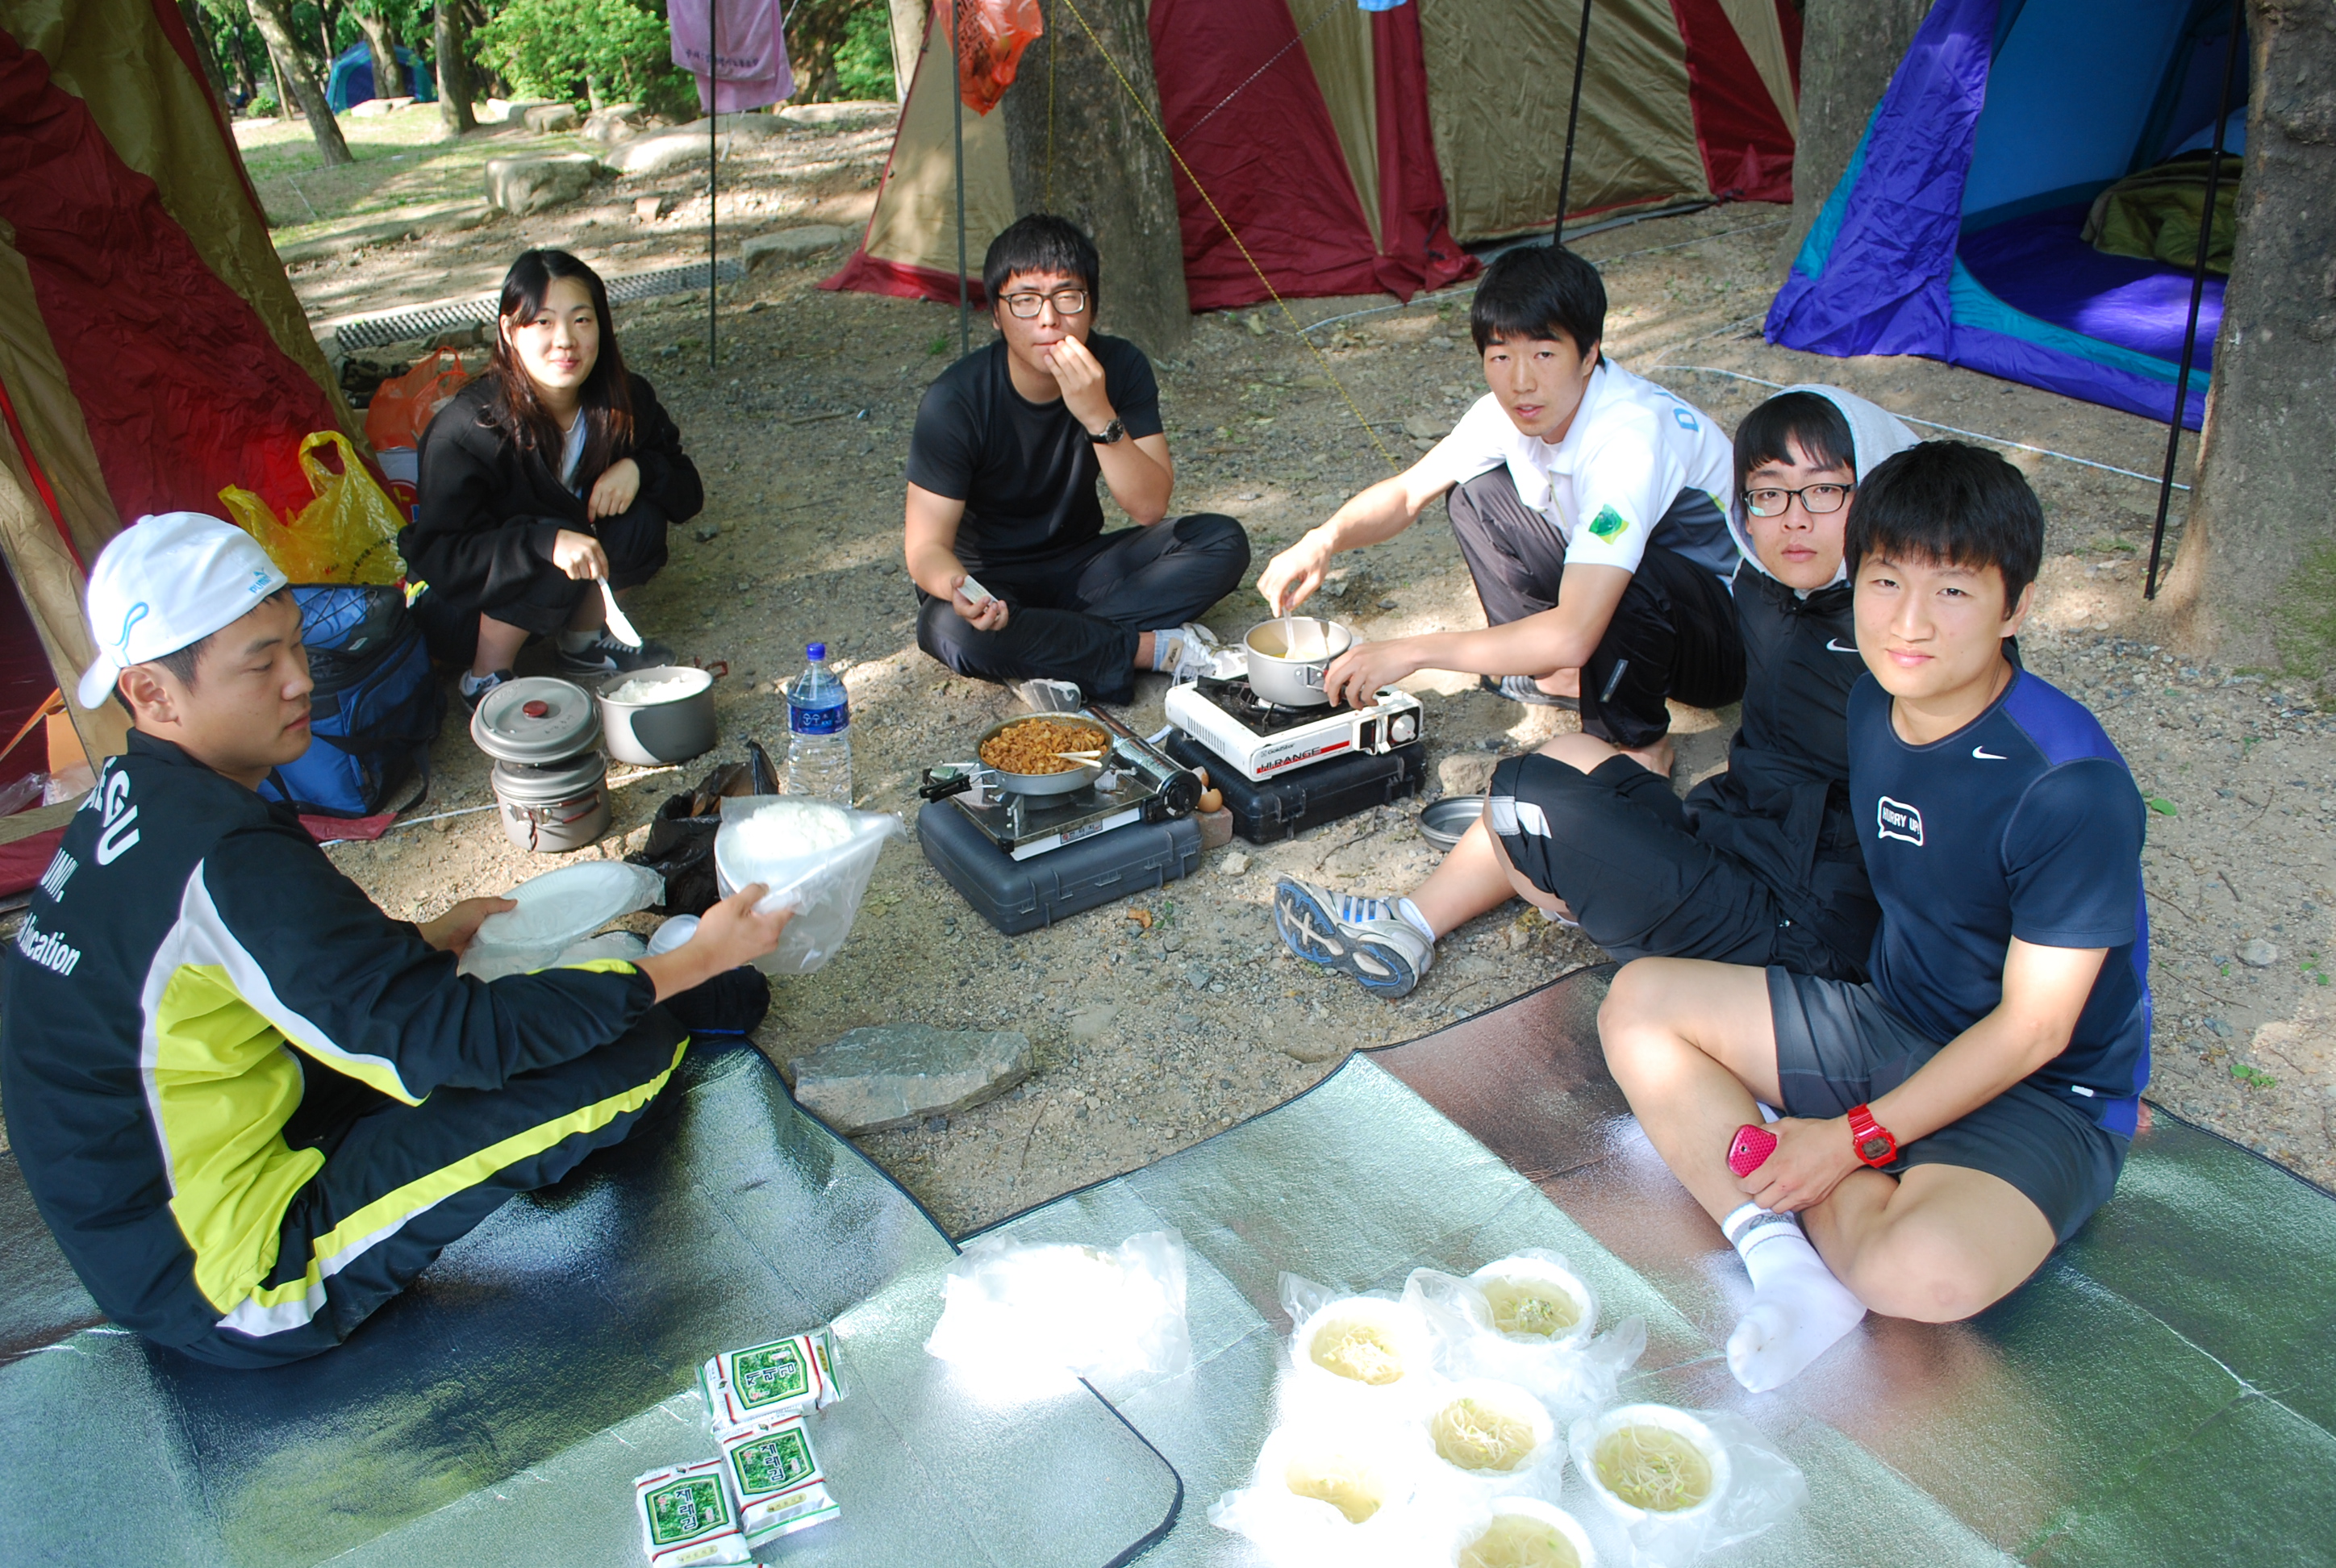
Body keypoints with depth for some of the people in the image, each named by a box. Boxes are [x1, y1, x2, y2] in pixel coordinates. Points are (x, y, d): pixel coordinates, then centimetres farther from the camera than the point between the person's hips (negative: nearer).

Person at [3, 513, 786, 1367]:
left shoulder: (133, 799, 1)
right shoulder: (221, 860, -28)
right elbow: (450, 1036, -27)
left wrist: (430, 937, 12)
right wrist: (687, 962, -23)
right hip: (234, 1289, -9)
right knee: (623, 1049, -14)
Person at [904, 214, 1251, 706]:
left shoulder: (1120, 367, -11)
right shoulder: (955, 401, -21)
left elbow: (1150, 507, -18)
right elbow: (927, 544, -20)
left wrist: (1100, 416, -33)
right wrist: (954, 588, -44)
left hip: (1083, 567, 3)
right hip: (992, 583, -3)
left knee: (1223, 541, -16)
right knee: (952, 629, -38)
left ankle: (1048, 655, -24)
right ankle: (1159, 648, -24)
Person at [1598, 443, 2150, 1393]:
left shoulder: (2072, 786, -25)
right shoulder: (1874, 703, -3)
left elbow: (2033, 1027, -20)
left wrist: (1858, 1138, -21)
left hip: (2041, 1095, -7)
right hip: (1890, 1027, 8)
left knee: (1927, 1274, -37)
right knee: (1639, 1002, -3)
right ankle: (1785, 1258, -18)